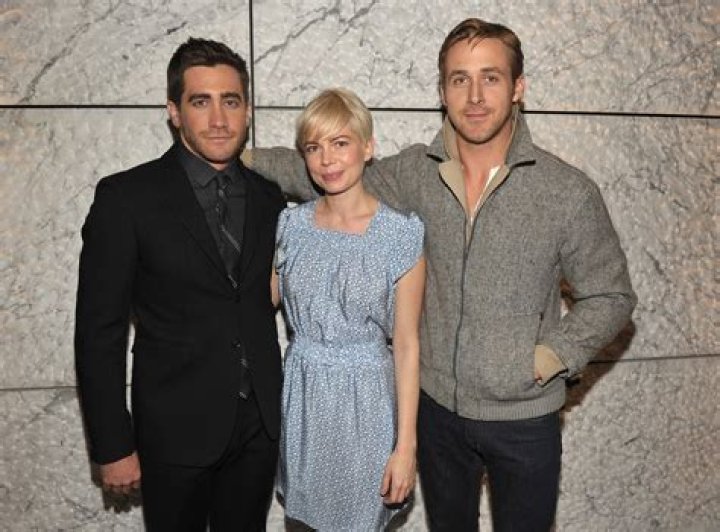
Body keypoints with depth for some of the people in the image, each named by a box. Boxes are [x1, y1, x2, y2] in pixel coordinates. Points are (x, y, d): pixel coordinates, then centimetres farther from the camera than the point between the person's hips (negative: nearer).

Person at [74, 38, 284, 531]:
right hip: (177, 429, -3)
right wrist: (113, 447, -9)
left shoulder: (269, 197, 3)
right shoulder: (126, 197, -11)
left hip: (260, 422, 4)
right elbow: (99, 332, -9)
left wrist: (278, 406, 8)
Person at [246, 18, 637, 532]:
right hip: (437, 407, 3)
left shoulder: (569, 192, -14)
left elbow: (611, 296, -4)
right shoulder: (413, 172, -7)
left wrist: (553, 356, -17)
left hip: (524, 418, -2)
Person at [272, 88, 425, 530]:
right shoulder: (293, 225, -1)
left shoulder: (402, 233, -12)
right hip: (303, 394, 4)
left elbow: (407, 345, -10)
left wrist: (406, 445, -10)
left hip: (365, 399, -3)